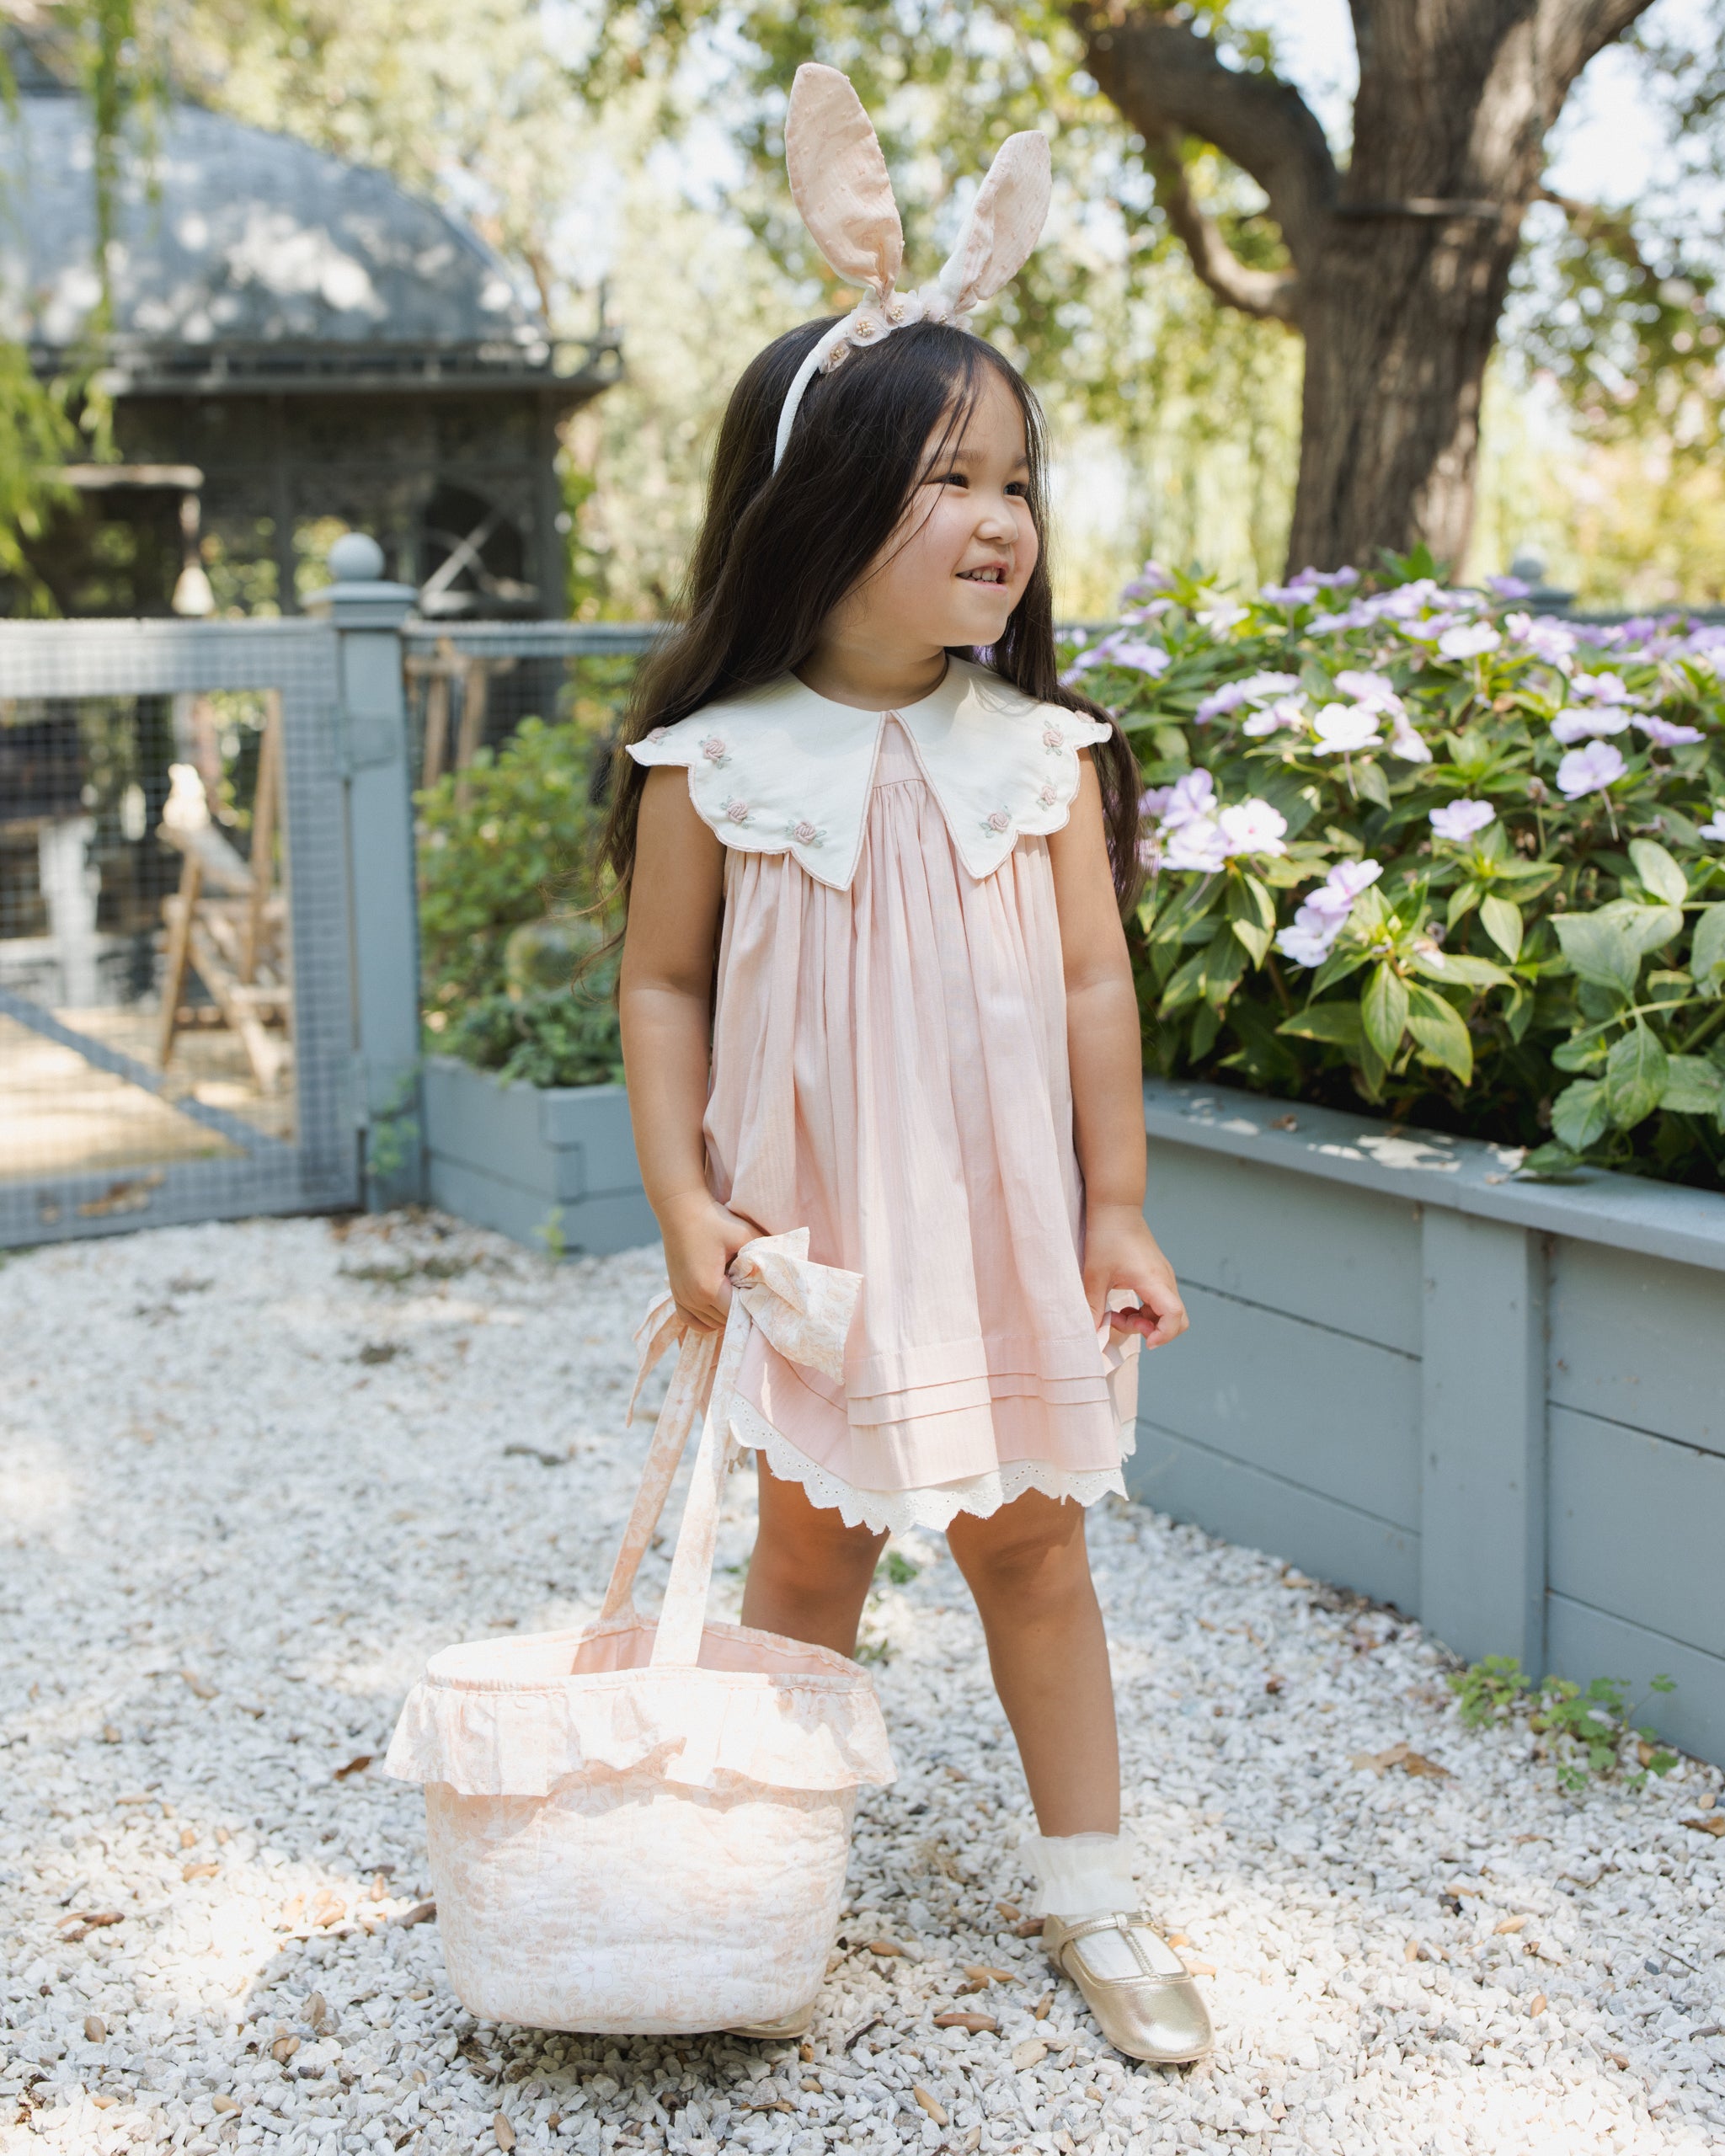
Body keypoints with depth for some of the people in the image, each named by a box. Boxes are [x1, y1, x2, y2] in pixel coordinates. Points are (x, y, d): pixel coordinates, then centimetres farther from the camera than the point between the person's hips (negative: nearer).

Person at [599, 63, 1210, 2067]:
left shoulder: (1044, 753, -5)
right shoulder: (713, 766, -9)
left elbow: (1094, 983, -2)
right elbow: (663, 987, -2)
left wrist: (1116, 1211, -1)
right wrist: (687, 1205, -8)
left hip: (1005, 1224, 1)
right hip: (812, 1228, -1)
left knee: (1029, 1535, 12)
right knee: (808, 1545, 11)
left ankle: (1088, 1885, 27)